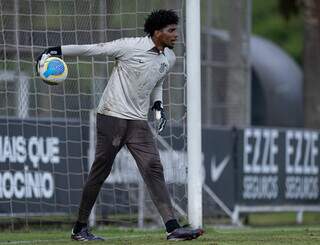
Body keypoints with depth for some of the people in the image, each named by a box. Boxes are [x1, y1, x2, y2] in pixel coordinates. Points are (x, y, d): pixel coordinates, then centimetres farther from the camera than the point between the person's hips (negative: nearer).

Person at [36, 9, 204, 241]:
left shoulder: (169, 58, 8)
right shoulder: (130, 46, -12)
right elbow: (93, 49, -7)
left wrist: (158, 105, 8)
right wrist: (58, 50, -10)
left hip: (138, 121, 5)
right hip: (112, 116, -5)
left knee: (154, 169, -8)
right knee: (101, 170, 0)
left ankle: (173, 228, -15)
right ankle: (80, 228, 13)